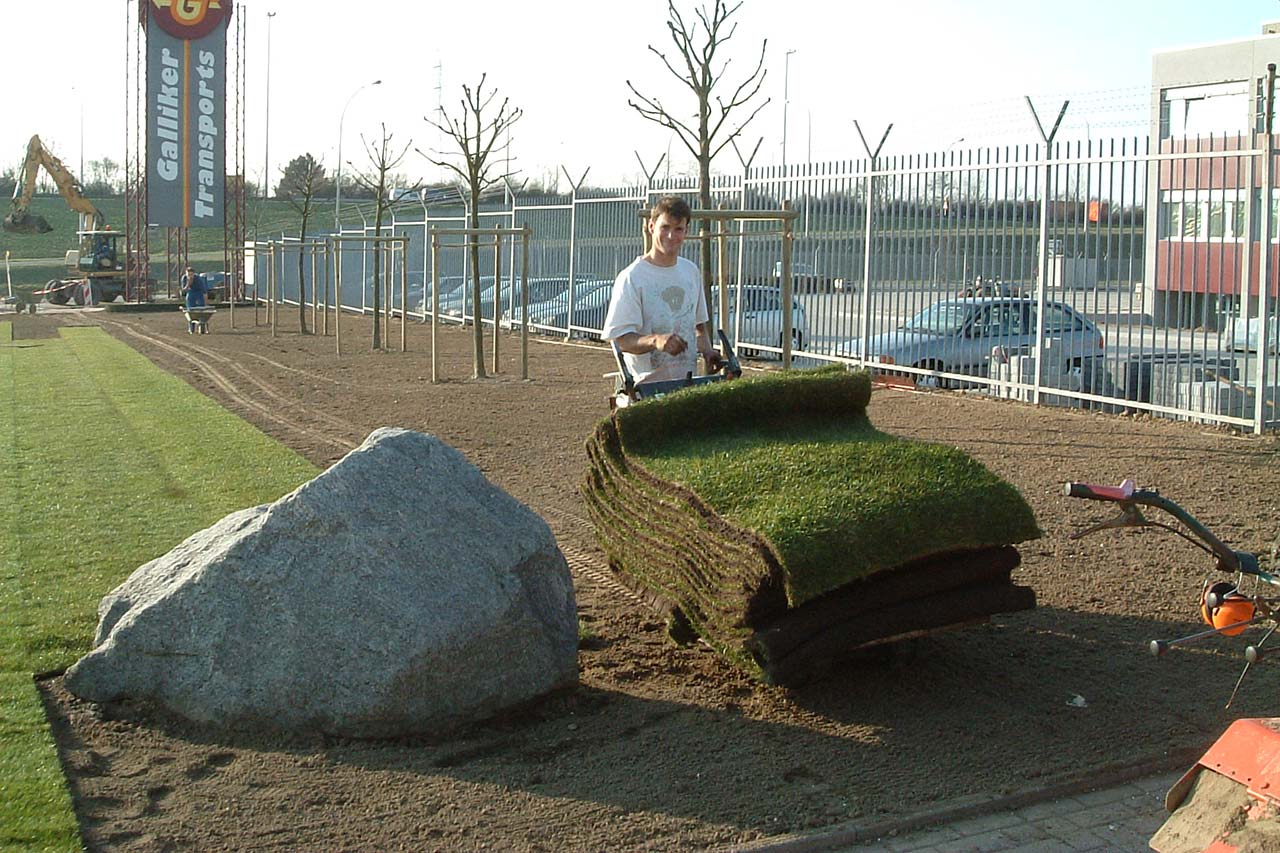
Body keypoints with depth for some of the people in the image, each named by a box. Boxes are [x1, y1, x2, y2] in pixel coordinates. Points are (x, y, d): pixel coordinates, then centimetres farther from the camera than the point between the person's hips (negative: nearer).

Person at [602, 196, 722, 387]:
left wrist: (706, 350, 6)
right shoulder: (631, 278, -7)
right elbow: (622, 339, -11)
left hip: (688, 379, 5)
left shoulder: (691, 271, 14)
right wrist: (655, 341, -28)